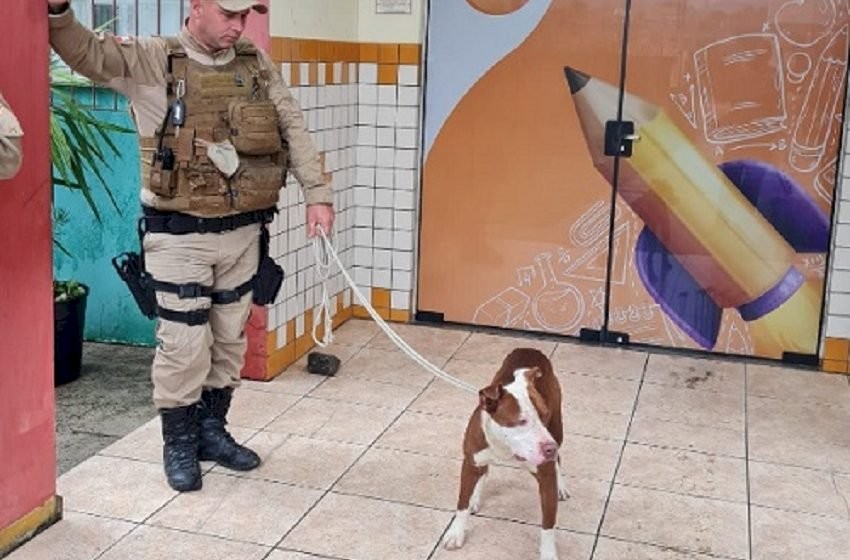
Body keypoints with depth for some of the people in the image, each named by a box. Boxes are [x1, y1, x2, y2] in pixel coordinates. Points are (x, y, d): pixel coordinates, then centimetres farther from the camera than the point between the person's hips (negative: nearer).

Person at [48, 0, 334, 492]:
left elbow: (294, 130, 3)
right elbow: (85, 52, -17)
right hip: (180, 235, -4)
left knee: (230, 339, 14)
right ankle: (179, 443, 19)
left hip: (242, 231, 5)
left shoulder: (258, 65, 5)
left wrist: (318, 193, -6)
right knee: (184, 344, 1)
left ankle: (212, 430, 31)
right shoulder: (151, 60, -6)